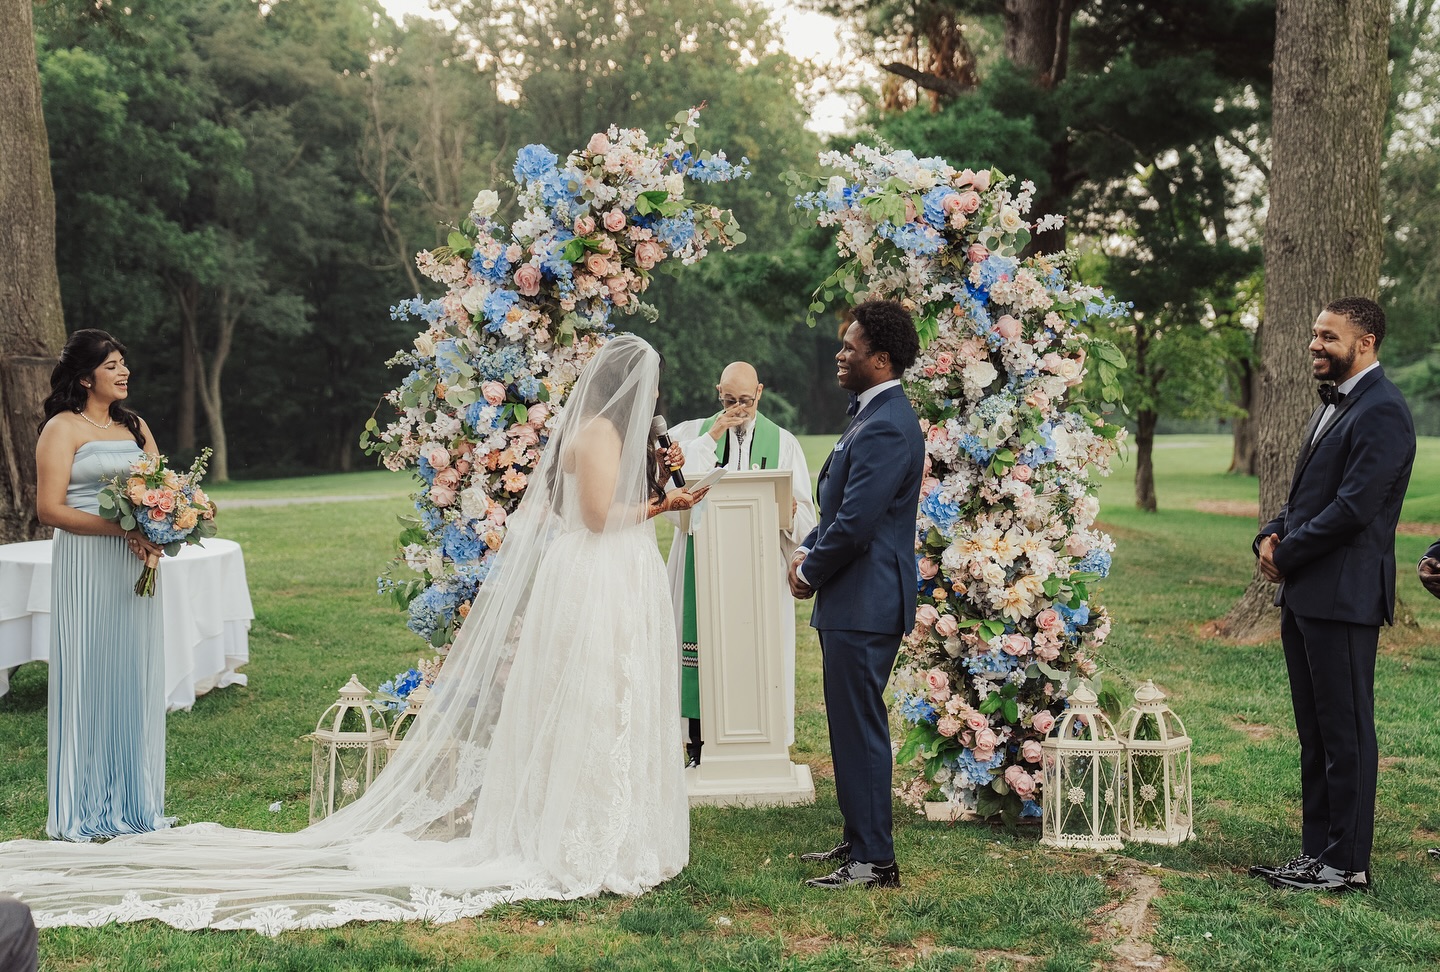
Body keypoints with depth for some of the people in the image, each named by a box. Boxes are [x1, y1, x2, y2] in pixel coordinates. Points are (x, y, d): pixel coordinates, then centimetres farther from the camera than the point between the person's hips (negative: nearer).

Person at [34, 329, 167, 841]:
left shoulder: (136, 426, 16)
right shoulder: (63, 429, -3)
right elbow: (50, 508, -11)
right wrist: (122, 529, -20)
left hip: (136, 567, 6)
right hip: (85, 567, -6)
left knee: (136, 678, 7)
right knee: (88, 678, -3)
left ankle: (132, 800, 16)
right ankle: (80, 810, 5)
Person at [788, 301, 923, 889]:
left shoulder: (886, 427, -20)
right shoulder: (874, 415, 15)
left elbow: (856, 521, -23)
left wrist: (811, 574, -9)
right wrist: (808, 552, 8)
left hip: (864, 603, -11)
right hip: (855, 600, 11)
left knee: (860, 727, -5)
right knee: (851, 724, 17)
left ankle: (874, 862, 2)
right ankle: (858, 839, 27)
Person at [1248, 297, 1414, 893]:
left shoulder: (1381, 412, -14)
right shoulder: (1333, 405, 18)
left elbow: (1353, 507, -21)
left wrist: (1287, 554, -11)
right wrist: (1272, 535, 4)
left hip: (1344, 596, -10)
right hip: (1304, 595, 10)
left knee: (1346, 730, -2)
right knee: (1314, 732, 14)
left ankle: (1348, 862, 6)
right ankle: (1316, 851, 22)